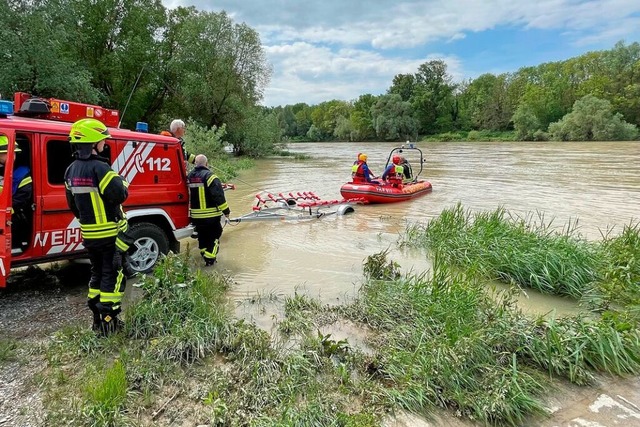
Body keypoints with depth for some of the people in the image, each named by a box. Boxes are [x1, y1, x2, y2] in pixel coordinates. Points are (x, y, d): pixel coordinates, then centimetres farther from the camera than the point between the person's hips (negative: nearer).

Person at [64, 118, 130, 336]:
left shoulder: (72, 170, 8)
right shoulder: (99, 168, -19)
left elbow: (72, 203, 15)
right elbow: (120, 195, -22)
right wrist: (120, 181, -3)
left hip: (88, 233, 8)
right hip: (109, 233, -8)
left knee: (97, 273, 18)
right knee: (112, 275, 1)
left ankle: (96, 318, 25)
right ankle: (108, 321, 5)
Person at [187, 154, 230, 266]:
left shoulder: (189, 176, 5)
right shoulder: (209, 176, -15)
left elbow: (188, 195, 18)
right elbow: (219, 195, -18)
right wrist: (226, 210, -11)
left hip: (195, 215, 6)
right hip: (211, 214, -6)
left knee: (202, 235, 20)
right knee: (214, 235, 5)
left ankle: (204, 253, 32)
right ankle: (209, 259, 1)